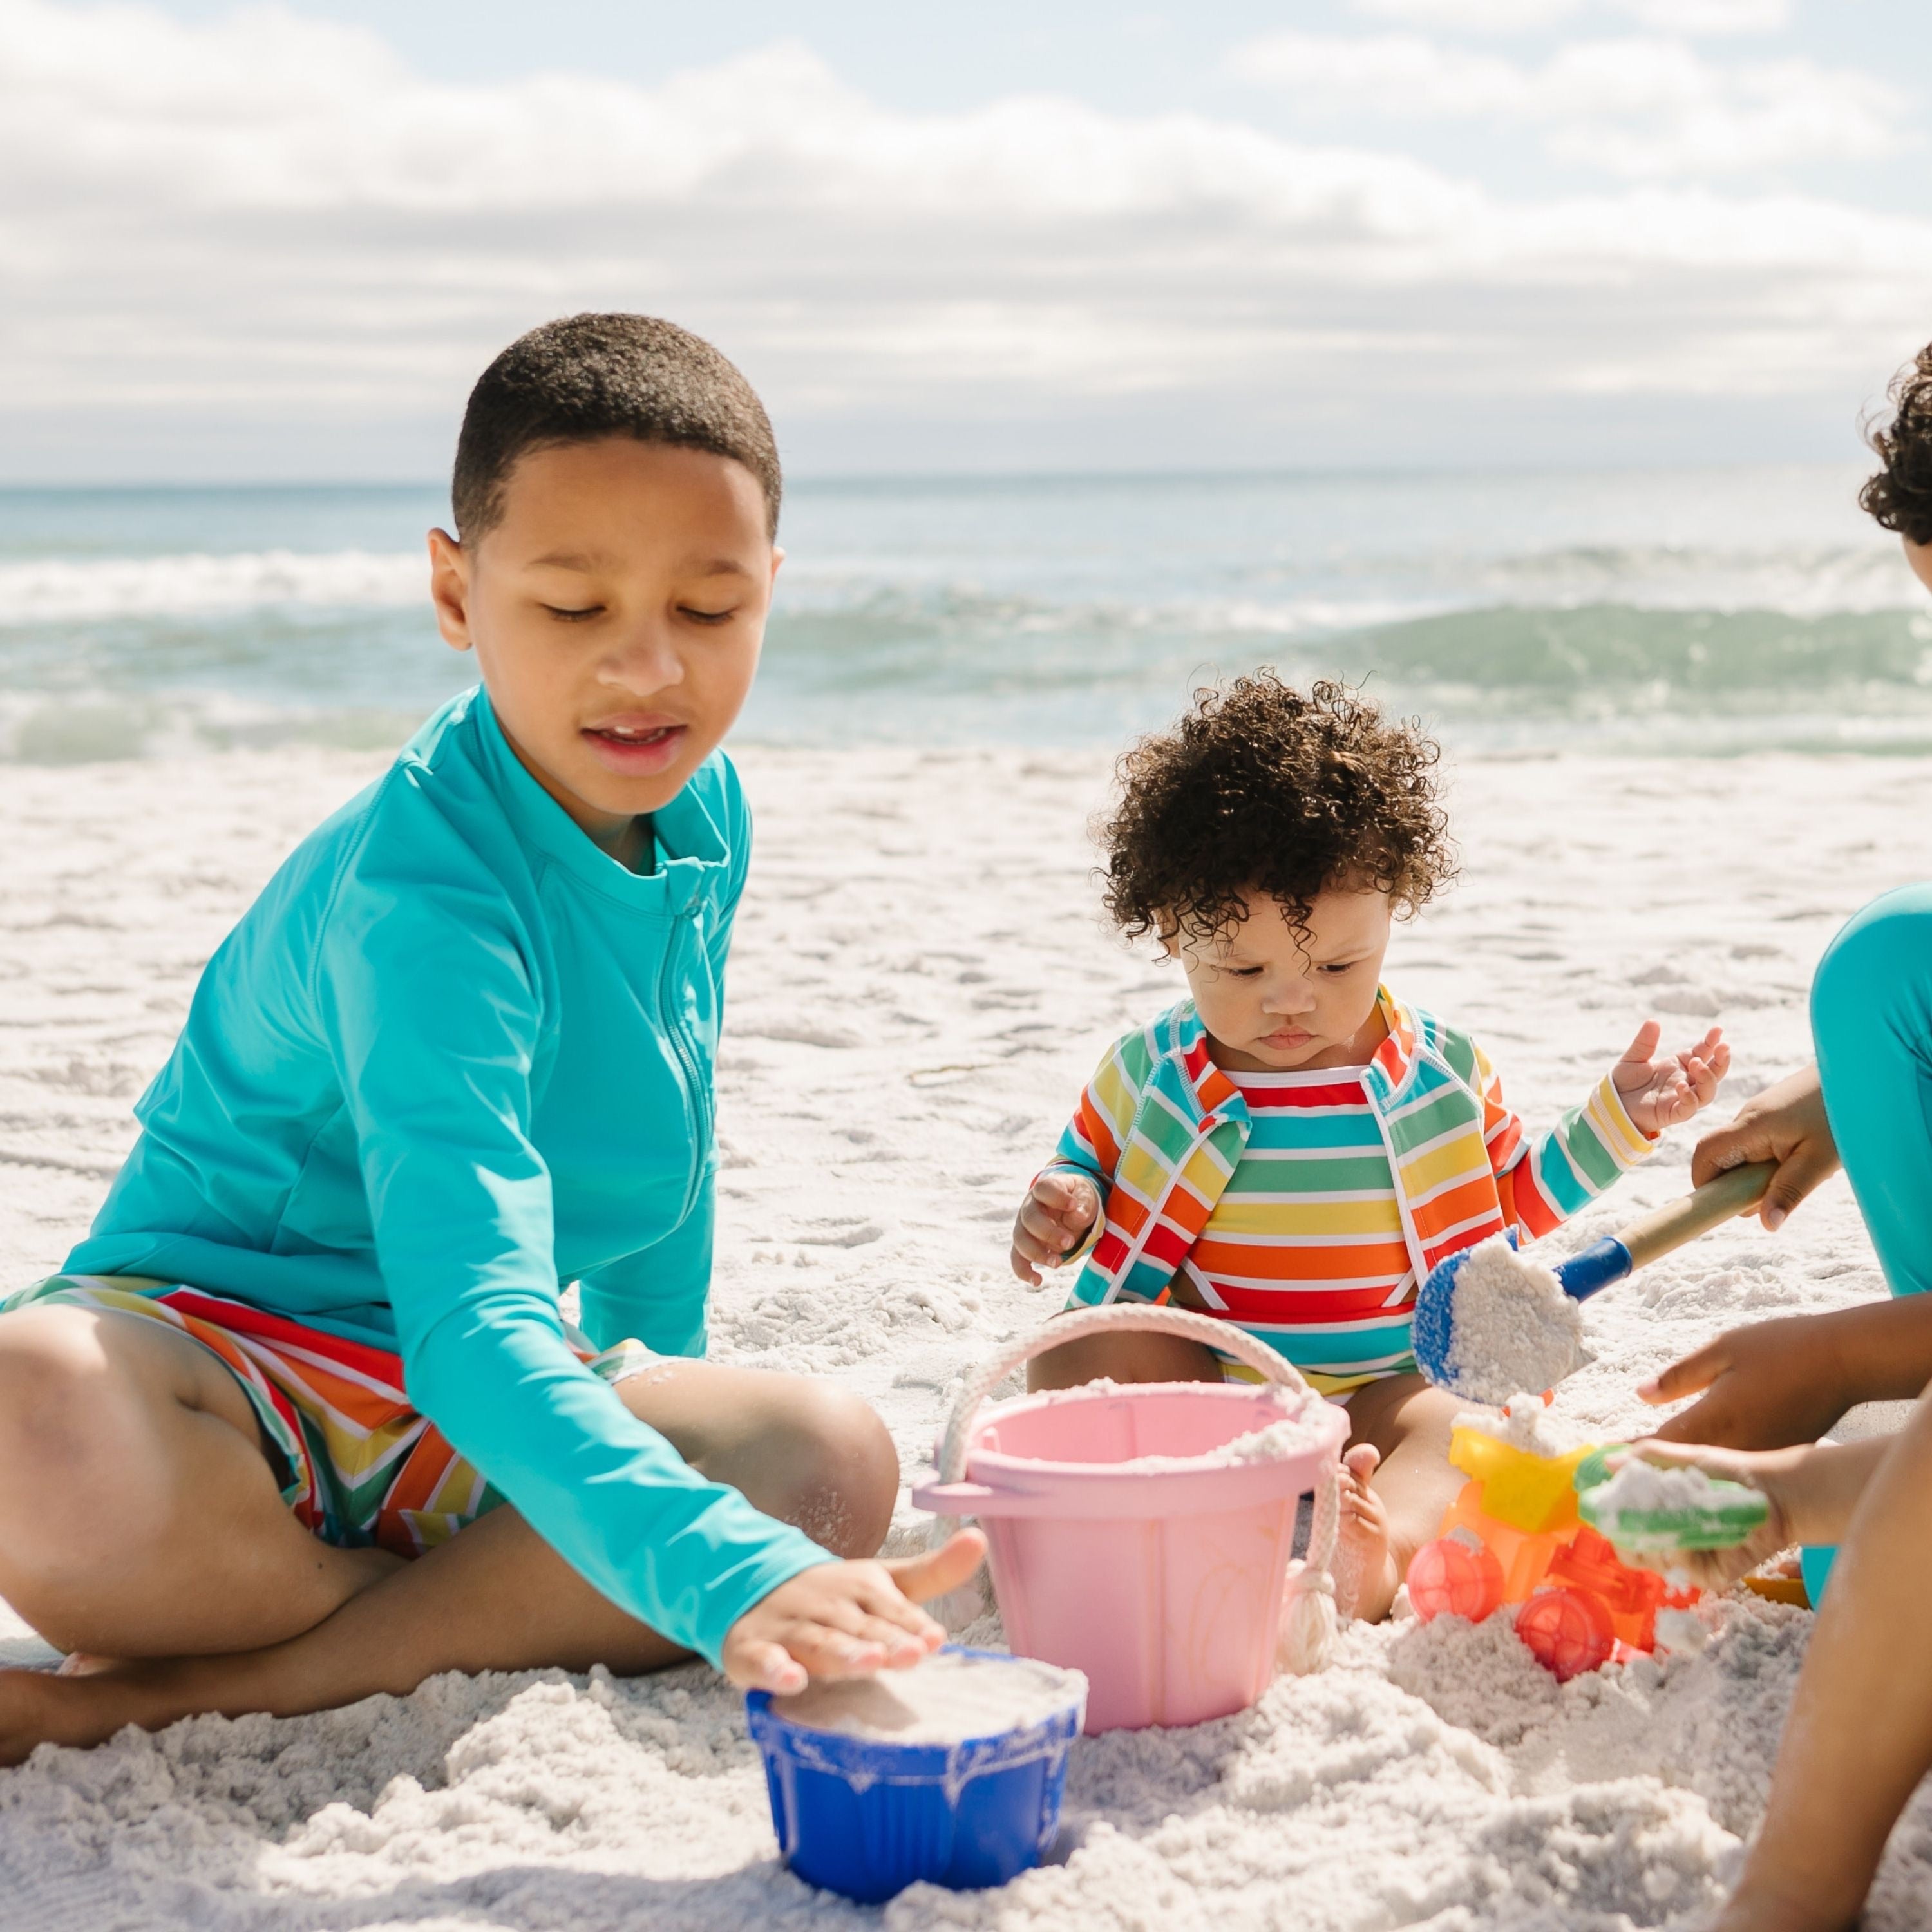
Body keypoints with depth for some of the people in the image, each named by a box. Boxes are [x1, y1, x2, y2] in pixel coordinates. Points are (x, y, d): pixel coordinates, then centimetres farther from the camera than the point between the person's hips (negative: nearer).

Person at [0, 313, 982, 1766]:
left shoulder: (701, 808, -2)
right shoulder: (419, 888, -28)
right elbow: (470, 1323, -41)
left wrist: (661, 1366, 26)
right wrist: (727, 1580, -53)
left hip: (460, 1426, 8)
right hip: (218, 1363, -7)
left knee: (832, 1462, -22)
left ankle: (177, 1691, -21)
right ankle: (474, 1622, -14)